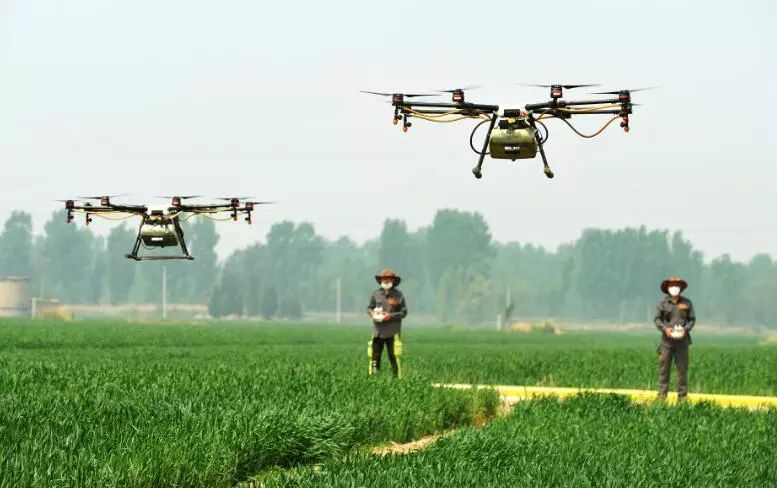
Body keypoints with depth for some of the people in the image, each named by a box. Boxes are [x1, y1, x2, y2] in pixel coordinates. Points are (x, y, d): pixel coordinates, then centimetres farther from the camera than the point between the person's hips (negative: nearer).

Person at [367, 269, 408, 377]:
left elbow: (403, 312, 0)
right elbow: (369, 308, 16)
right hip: (378, 330, 3)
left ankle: (396, 376, 5)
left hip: (392, 332, -3)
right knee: (375, 356, 3)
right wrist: (372, 313, -7)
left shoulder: (398, 295, -1)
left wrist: (391, 316, -14)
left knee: (393, 356, -1)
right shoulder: (376, 294, 7)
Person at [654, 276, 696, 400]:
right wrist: (665, 328, -14)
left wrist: (685, 329, -10)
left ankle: (682, 396, 9)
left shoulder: (687, 303, 6)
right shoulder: (663, 304, 4)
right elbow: (657, 319, 5)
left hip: (682, 340, 1)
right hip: (667, 340, -1)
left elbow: (692, 319, 8)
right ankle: (662, 395, 4)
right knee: (664, 368, 0)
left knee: (682, 369, 3)